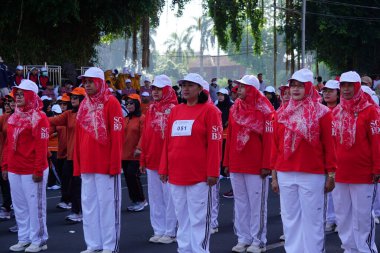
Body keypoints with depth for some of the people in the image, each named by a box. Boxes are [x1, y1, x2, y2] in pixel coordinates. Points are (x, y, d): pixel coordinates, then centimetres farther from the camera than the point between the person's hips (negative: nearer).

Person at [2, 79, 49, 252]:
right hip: (14, 171, 8)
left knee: (35, 206, 0)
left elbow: (41, 146, -15)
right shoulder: (13, 117, 14)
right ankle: (24, 239, 23)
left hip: (32, 172, -8)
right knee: (19, 206, 13)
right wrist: (5, 166, 12)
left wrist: (38, 170, -18)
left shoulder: (38, 118, -10)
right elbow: (8, 144, 16)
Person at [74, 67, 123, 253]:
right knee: (88, 203, 9)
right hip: (87, 164, 6)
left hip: (106, 164, -6)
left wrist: (114, 164, -15)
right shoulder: (84, 105, 13)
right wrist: (77, 164, 10)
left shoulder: (111, 102, -6)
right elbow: (78, 136, 14)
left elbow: (117, 135, -11)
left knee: (107, 203, 0)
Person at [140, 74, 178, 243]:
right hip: (152, 160, 6)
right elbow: (145, 135, 12)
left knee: (169, 197, 2)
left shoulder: (174, 109, -7)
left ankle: (170, 232, 11)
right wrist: (143, 159, 11)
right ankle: (158, 231, 20)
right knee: (155, 198, 11)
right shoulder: (151, 110, 11)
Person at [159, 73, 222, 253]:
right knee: (182, 217, 11)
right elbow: (168, 141, 14)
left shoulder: (209, 110, -3)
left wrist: (213, 172, -12)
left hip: (199, 176, -6)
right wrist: (164, 169, 11)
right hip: (176, 175, 6)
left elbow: (214, 143, -8)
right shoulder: (175, 111, 13)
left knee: (198, 217, -2)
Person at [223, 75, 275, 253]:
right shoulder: (235, 109, 9)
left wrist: (266, 165, -14)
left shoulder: (264, 111, -7)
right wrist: (227, 162, 8)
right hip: (236, 165, 5)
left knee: (257, 203, 2)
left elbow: (269, 139, -10)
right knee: (240, 203, 10)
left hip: (256, 166, -5)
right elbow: (230, 137, 11)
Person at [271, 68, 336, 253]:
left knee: (312, 218, 1)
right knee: (290, 218, 9)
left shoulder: (322, 112, -2)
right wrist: (274, 172, 9)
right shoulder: (282, 113, 9)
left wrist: (331, 174, -4)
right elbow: (275, 145, 11)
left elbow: (329, 145, -2)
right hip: (285, 175, 4)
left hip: (312, 175, -4)